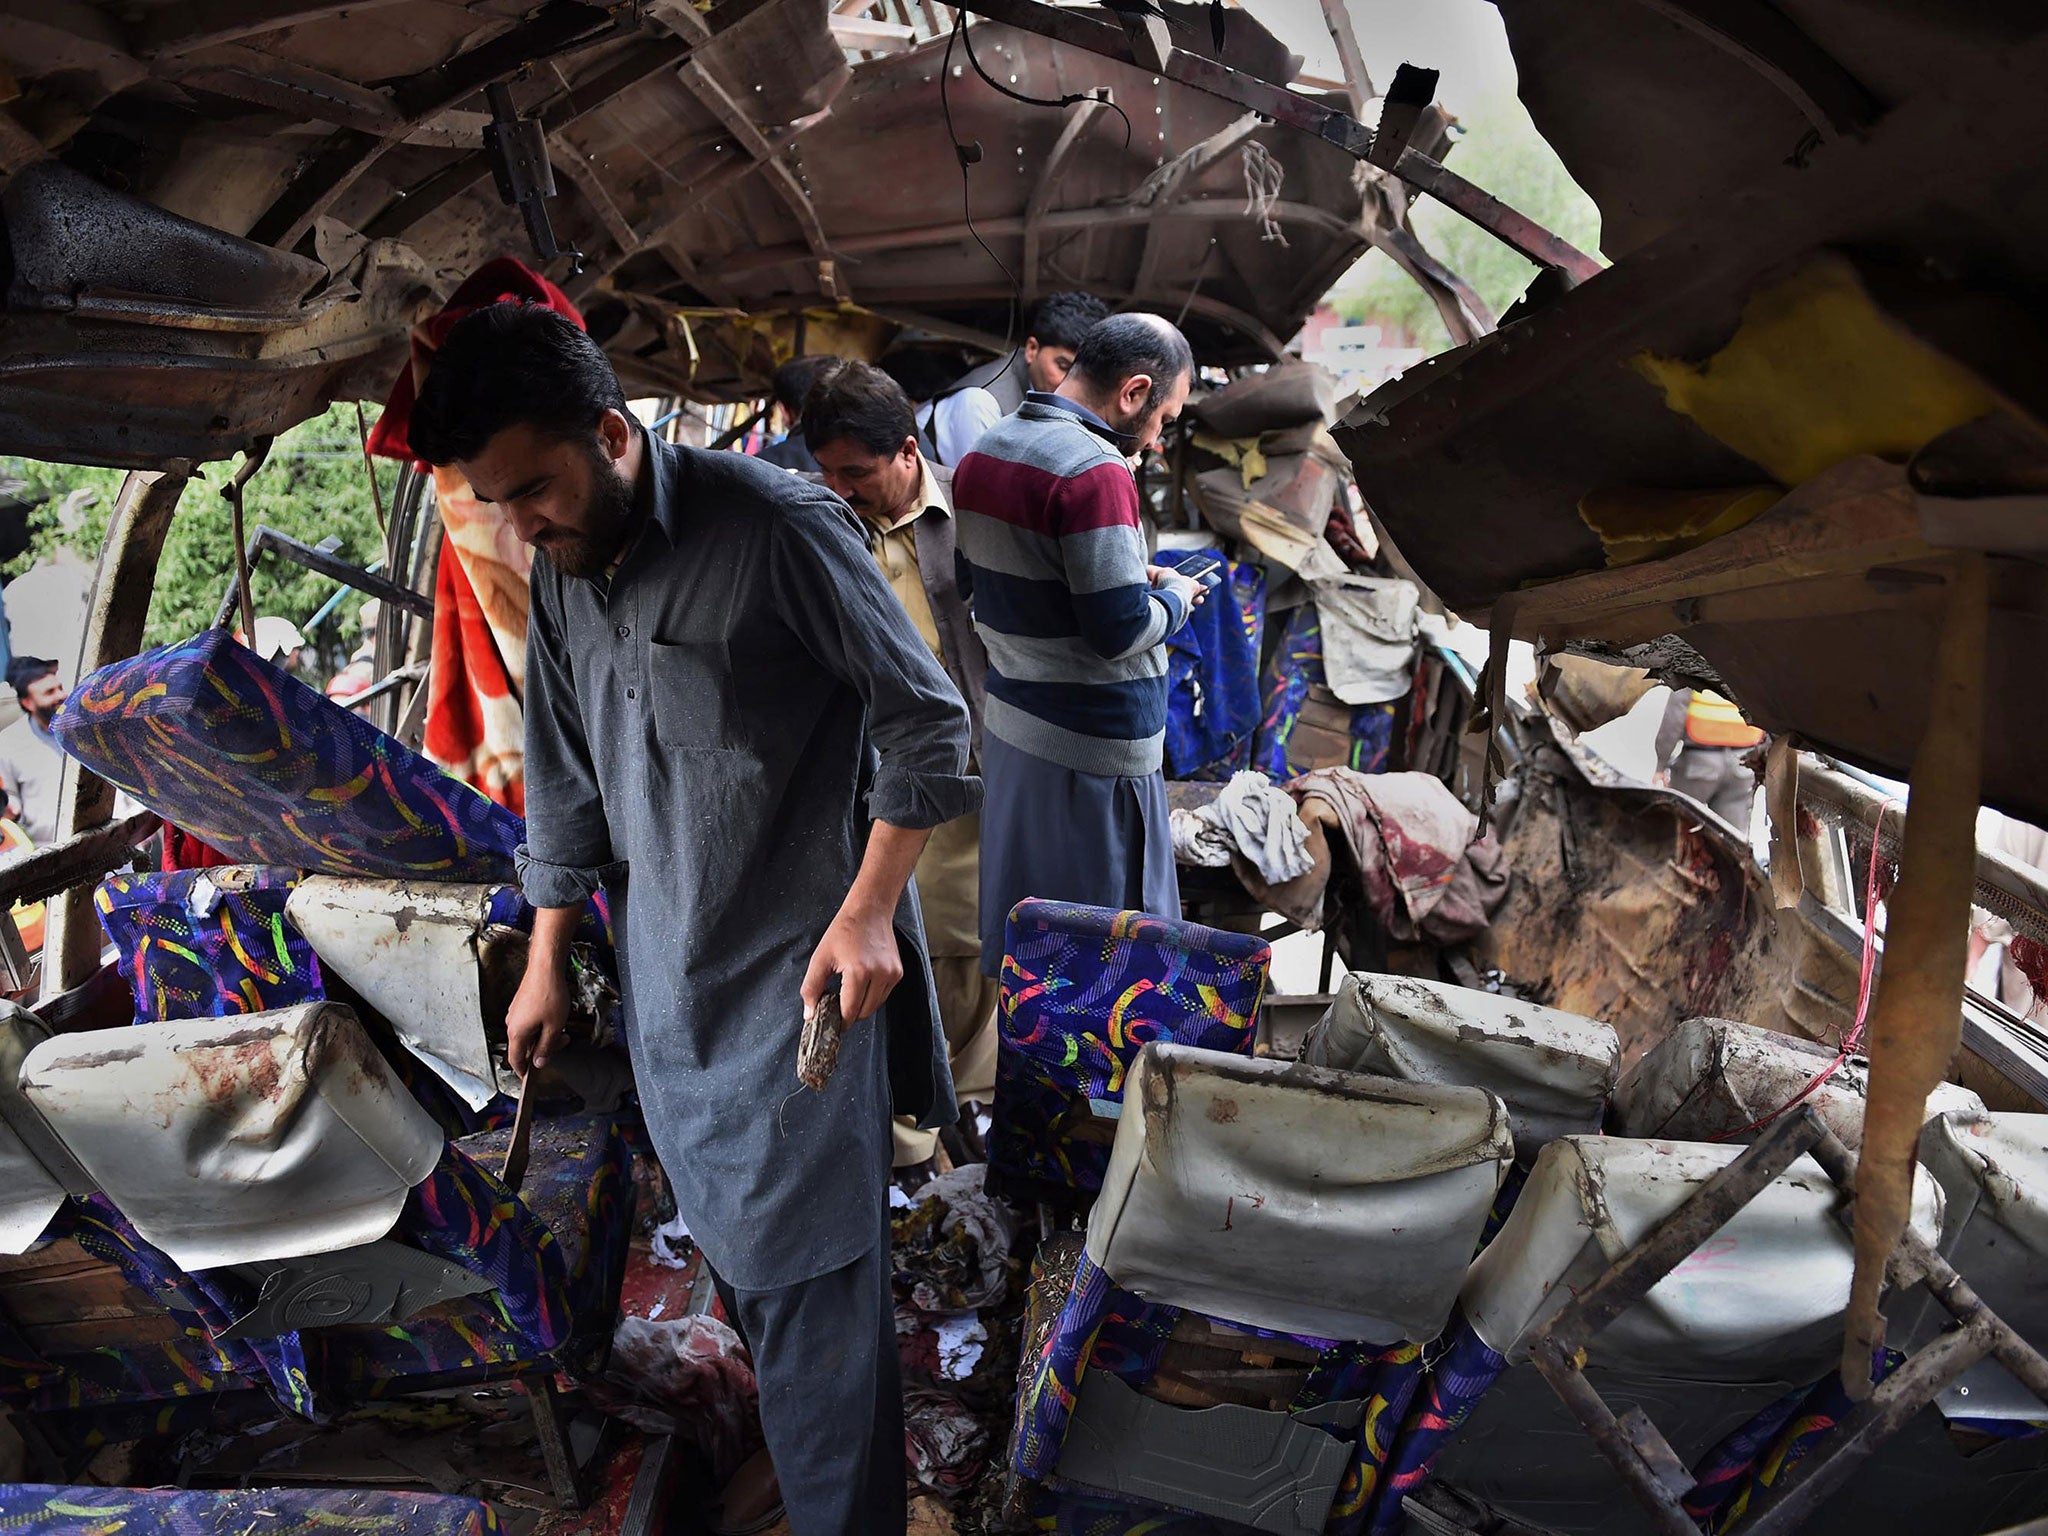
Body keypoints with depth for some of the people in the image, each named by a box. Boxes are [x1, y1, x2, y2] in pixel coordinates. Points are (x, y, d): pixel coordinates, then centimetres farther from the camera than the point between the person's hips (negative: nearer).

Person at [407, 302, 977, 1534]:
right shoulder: (562, 573, 5)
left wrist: (867, 912, -17)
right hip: (666, 971, 7)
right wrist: (548, 960, 17)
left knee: (806, 1264, -1)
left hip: (798, 966, -7)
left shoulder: (778, 526, -18)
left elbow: (928, 725, -13)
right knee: (731, 1240, 18)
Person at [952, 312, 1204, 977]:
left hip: (1008, 725, 9)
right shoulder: (1094, 471, -21)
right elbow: (1121, 631, -22)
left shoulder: (982, 453, 7)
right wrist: (1175, 598, -2)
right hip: (1093, 749, -8)